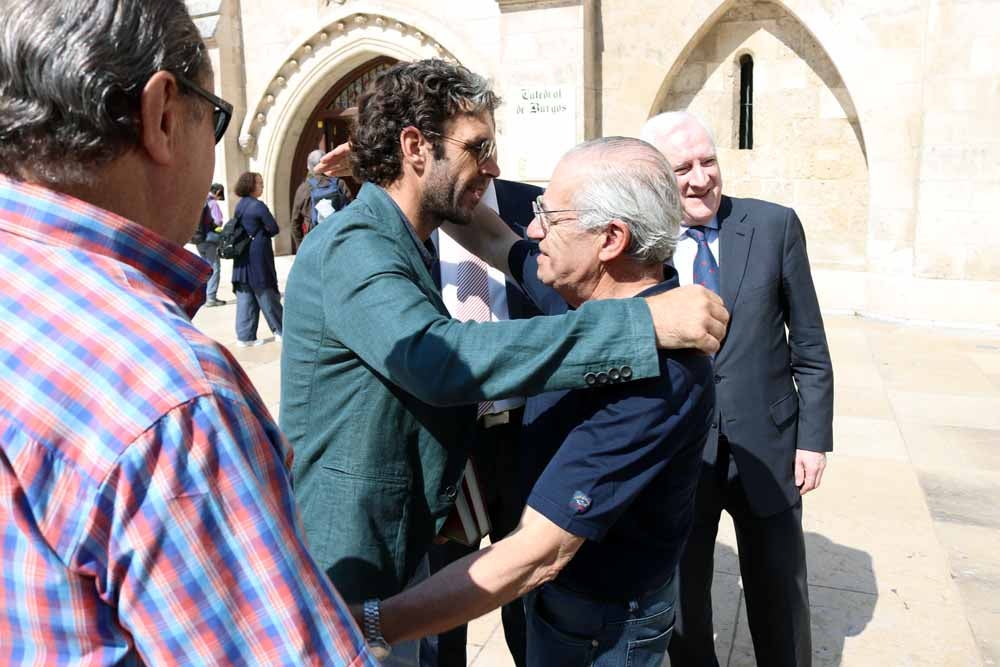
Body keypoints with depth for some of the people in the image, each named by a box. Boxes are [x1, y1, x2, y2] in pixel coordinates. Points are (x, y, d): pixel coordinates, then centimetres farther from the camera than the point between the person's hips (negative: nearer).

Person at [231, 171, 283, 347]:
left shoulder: (240, 206, 12)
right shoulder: (258, 206, -12)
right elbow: (274, 229, -11)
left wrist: (256, 233, 8)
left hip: (242, 258, 7)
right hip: (258, 257, -7)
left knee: (245, 296, 7)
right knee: (267, 295, 2)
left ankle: (245, 336, 8)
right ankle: (280, 331, 12)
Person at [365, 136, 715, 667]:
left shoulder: (656, 374, -35)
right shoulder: (586, 290, -10)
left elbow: (537, 555, -37)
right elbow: (494, 238, 7)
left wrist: (366, 624, -36)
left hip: (603, 624, -7)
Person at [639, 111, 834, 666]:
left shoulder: (775, 226, -5)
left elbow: (809, 346, 0)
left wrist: (814, 436, -2)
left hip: (766, 448, 1)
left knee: (781, 607, 18)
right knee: (681, 599, 17)